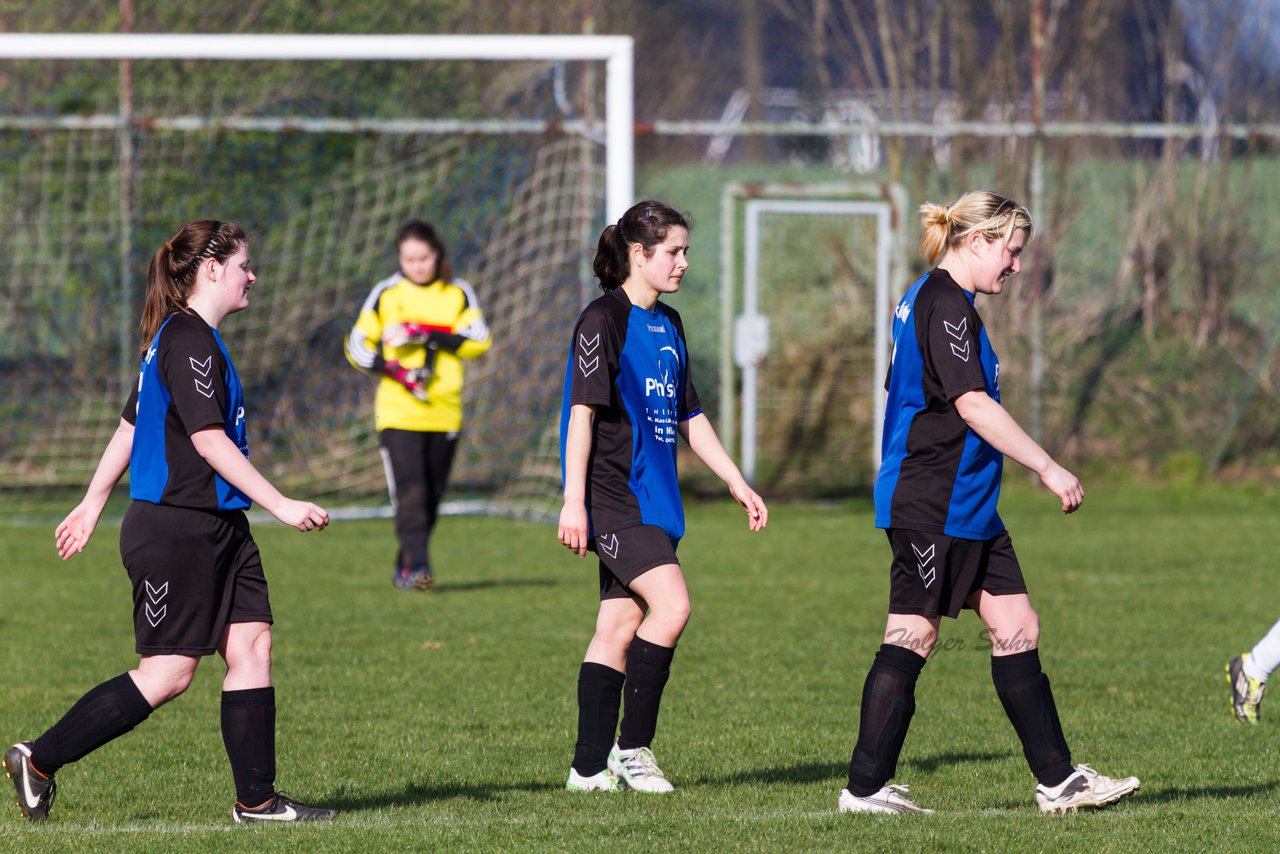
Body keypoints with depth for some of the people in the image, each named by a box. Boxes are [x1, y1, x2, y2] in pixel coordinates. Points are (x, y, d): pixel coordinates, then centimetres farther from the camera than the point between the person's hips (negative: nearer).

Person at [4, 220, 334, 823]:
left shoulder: (183, 339, 16)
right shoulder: (188, 341, -16)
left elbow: (131, 425, 22)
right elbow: (208, 439, -21)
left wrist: (92, 506, 28)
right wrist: (281, 505, -22)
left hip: (218, 527, 10)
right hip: (177, 529, -10)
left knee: (251, 646, 3)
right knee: (167, 673, -6)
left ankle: (257, 799, 4)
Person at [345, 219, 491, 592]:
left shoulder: (458, 294, 7)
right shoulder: (385, 294, 5)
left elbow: (478, 340, -4)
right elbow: (358, 347, 6)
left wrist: (428, 333, -15)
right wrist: (394, 370, -11)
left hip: (444, 413, 2)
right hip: (398, 412, -2)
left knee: (431, 495, 8)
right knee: (409, 492, -16)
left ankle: (404, 567, 22)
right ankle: (416, 566, -21)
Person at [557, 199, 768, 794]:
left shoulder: (668, 326, 17)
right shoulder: (604, 320, -9)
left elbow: (689, 419, 23)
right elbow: (583, 411, -13)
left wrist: (739, 485, 21)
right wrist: (574, 501, -18)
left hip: (652, 499, 8)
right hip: (614, 497, -8)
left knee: (620, 628, 6)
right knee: (671, 605, -19)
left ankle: (590, 768, 9)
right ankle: (632, 746, -9)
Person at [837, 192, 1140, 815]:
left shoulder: (931, 299, 17)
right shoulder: (945, 305, -15)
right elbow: (973, 405, -22)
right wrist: (1048, 468, -20)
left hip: (967, 506, 11)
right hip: (933, 504, -11)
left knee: (1016, 628, 7)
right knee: (912, 637, -5)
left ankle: (1057, 780, 8)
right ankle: (865, 788, 2)